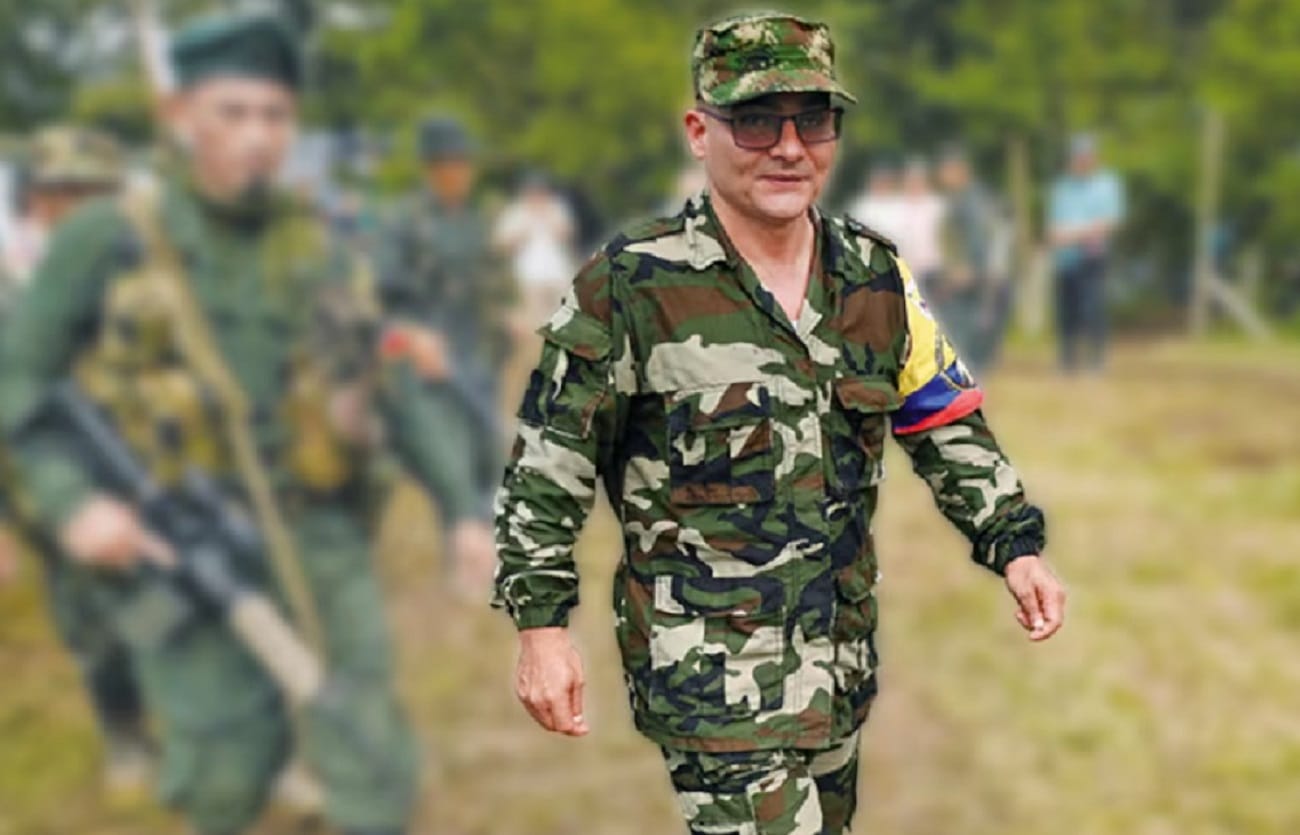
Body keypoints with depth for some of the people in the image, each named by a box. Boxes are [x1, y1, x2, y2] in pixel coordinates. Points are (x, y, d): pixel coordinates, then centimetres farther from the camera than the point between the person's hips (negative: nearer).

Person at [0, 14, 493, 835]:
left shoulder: (318, 249, 7)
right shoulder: (108, 239, -3)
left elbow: (397, 387, 8)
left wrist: (462, 508, -2)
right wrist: (72, 503, -16)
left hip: (320, 544, 3)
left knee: (375, 767, 3)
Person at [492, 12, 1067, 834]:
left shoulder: (876, 276, 3)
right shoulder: (631, 286, -13)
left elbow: (949, 425, 12)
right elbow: (548, 467, -9)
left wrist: (1015, 543, 3)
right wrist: (541, 625, -12)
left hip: (840, 650, 6)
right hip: (707, 655, -6)